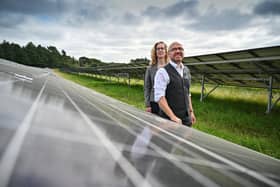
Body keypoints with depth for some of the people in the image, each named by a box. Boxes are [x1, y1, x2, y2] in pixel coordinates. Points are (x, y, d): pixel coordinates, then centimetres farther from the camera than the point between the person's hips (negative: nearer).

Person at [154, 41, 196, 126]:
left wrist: (191, 111, 13)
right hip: (169, 119, -6)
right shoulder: (163, 72, -11)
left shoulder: (186, 70, 11)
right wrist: (173, 117, -23)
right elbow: (159, 97, -19)